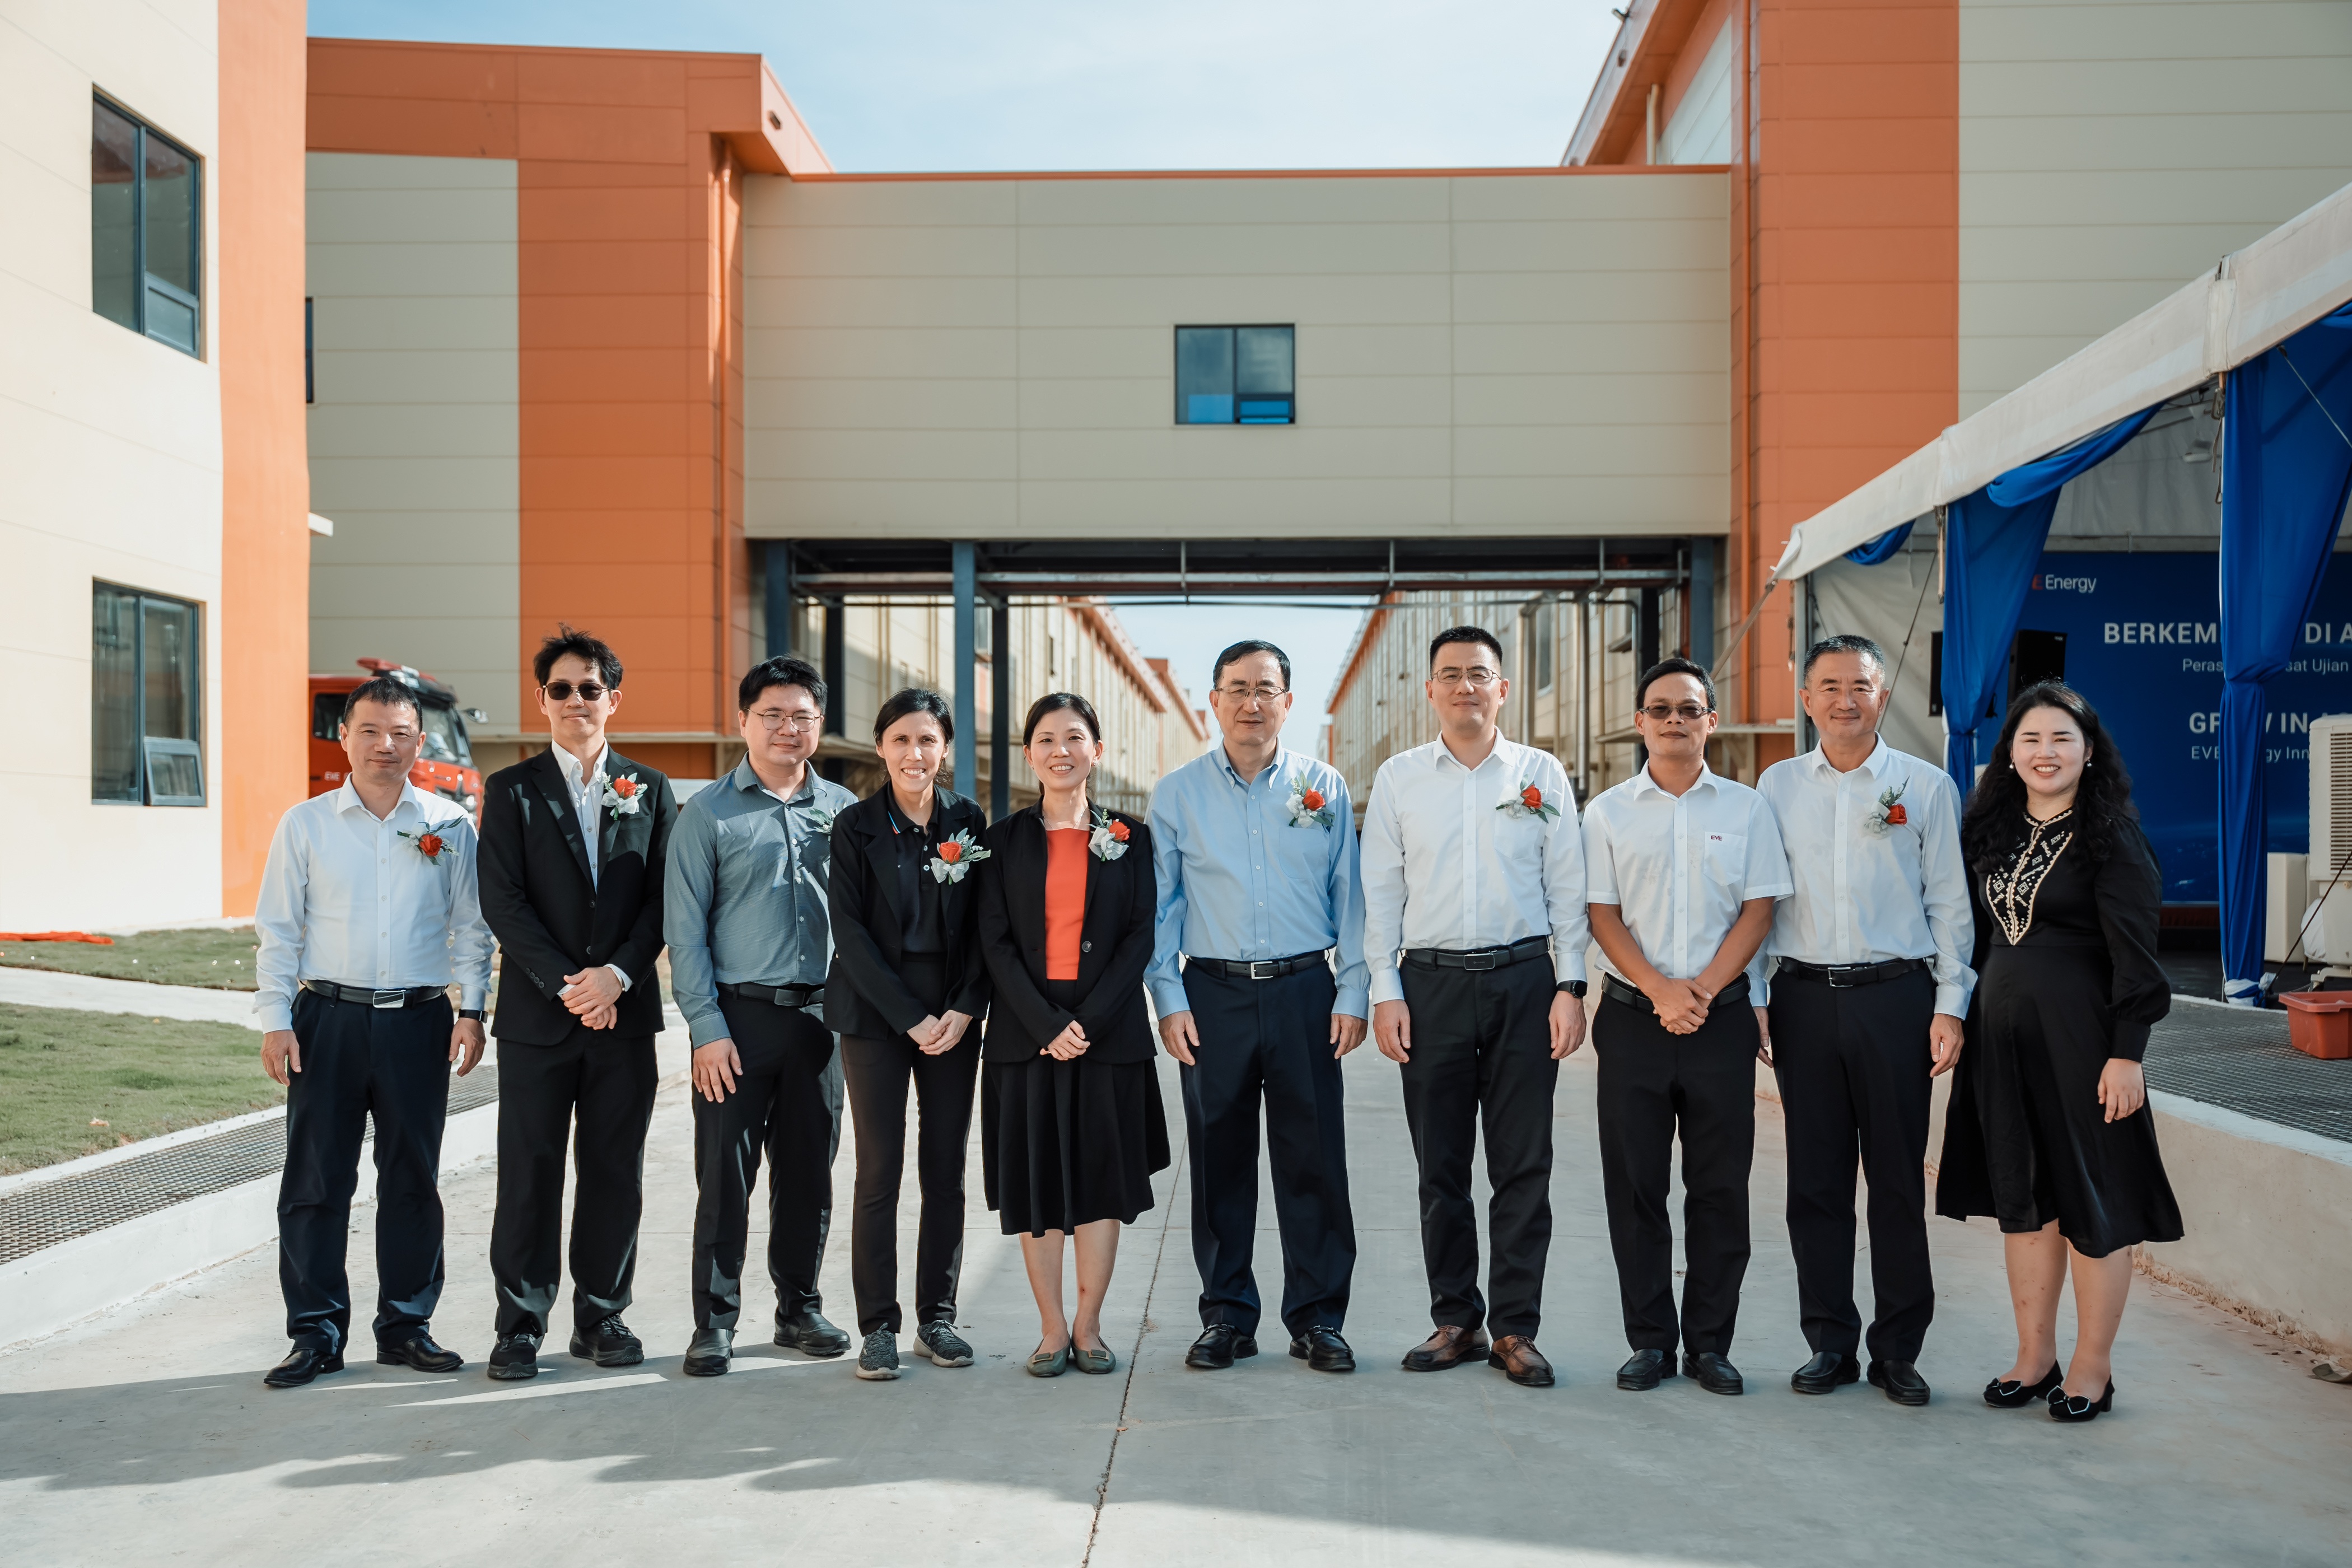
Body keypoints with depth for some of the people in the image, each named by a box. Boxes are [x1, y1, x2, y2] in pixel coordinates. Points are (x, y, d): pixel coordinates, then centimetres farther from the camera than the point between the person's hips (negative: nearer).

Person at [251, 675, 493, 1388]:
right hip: (329, 1016, 0)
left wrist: (472, 1010, -1)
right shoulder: (304, 825, 5)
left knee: (413, 1177, 7)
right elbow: (278, 931, 5)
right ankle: (316, 1330, 13)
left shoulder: (449, 825, 5)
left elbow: (471, 926, 8)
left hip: (419, 1020, 1)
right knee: (316, 1179, 2)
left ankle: (405, 1324, 19)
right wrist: (275, 1021, -2)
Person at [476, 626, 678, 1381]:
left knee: (616, 1172, 7)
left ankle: (602, 1316, 18)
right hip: (537, 1013, -2)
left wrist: (617, 973, -12)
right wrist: (567, 985, -13)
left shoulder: (650, 790, 9)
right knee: (529, 1172, 1)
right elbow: (504, 903, -4)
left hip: (624, 1012, 2)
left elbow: (664, 898, 3)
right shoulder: (512, 790, 4)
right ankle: (521, 1325, 11)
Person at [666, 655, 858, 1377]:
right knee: (726, 1175, 1)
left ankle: (799, 1309, 24)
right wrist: (708, 1028, -9)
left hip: (821, 1017, 3)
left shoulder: (843, 809, 8)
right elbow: (685, 932, -2)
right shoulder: (708, 814, 0)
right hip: (740, 1015, -3)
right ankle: (715, 1322, 12)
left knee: (809, 1171, 11)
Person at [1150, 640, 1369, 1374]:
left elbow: (1349, 898, 7)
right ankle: (1226, 1314, 18)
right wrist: (1169, 1000, -1)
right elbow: (1161, 906, 6)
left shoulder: (1324, 787, 6)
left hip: (1304, 990, 0)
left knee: (1314, 1157, 2)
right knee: (1219, 1157, 6)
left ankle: (1317, 1316, 14)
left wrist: (1352, 994, 1)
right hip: (1213, 992, 0)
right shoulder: (1176, 794, 5)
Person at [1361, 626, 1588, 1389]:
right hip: (1432, 982, 1)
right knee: (1440, 1168, 6)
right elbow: (1380, 892, 6)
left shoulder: (1542, 774, 5)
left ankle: (1515, 1329, 13)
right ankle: (1456, 1322, 19)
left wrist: (1570, 987, -2)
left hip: (1524, 979, 0)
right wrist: (1386, 991, -1)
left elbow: (1568, 888, 5)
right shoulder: (1398, 777, 6)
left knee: (1523, 1167, 2)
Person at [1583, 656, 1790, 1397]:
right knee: (1634, 1184, 3)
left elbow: (1758, 912, 2)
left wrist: (1700, 990, -10)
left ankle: (1711, 1343, 14)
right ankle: (1650, 1340, 14)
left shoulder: (1746, 808, 7)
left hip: (1722, 1018, 0)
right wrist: (1659, 991, -11)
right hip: (1632, 1017, 0)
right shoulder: (1608, 812, 6)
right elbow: (1603, 916, 2)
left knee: (1721, 1187, 3)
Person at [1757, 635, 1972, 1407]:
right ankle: (1830, 1342, 17)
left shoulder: (1926, 786, 5)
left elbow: (1950, 904, 4)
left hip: (1896, 996, -2)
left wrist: (1950, 1006, -3)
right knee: (1816, 1178, 6)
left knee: (1899, 1177, 3)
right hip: (1804, 997, 2)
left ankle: (1898, 1350, 14)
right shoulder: (1777, 785, 10)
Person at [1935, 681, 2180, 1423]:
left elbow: (2134, 955, -10)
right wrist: (1961, 1021, 10)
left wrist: (2126, 1054, -16)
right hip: (2001, 1028, 6)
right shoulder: (1991, 831, 10)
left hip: (2079, 1030, -5)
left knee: (2091, 1195, 2)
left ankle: (2092, 1368, 14)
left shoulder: (2111, 837, -6)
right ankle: (2035, 1359, 21)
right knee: (2021, 1194, 11)